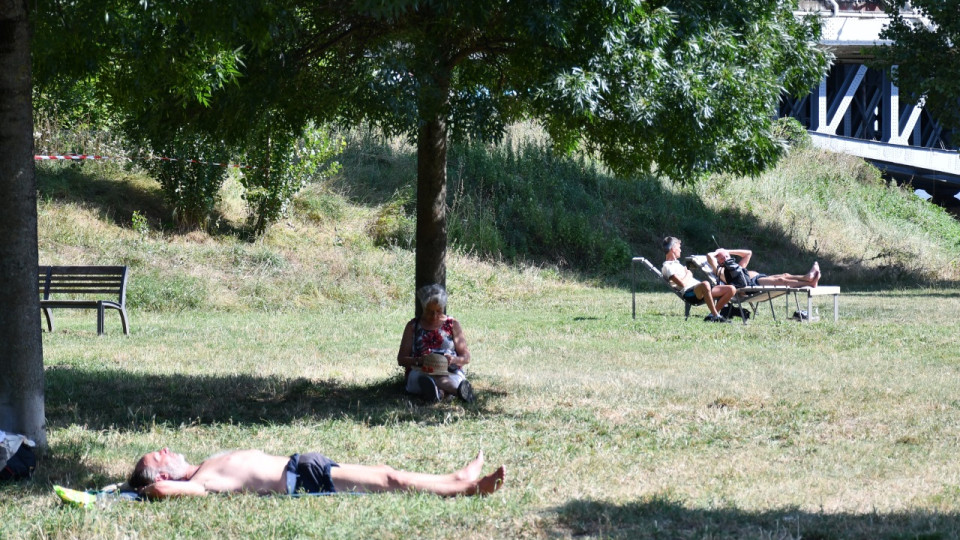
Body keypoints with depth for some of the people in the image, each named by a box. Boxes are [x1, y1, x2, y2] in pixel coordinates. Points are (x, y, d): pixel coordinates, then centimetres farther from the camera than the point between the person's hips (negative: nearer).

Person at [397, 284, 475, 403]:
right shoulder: (413, 326, 16)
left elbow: (466, 357, 14)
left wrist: (453, 360, -10)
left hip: (450, 373, 1)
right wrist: (418, 360, -11)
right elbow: (401, 359, 11)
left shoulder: (452, 324, 17)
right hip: (420, 372, -1)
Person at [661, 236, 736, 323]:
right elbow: (682, 283, -16)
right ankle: (716, 316, -36)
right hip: (689, 293, -10)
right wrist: (688, 274, 1)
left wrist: (688, 272, 12)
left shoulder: (676, 263, 30)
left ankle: (712, 315, -1)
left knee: (731, 289, -2)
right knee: (705, 285, -45)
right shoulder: (667, 267, -4)